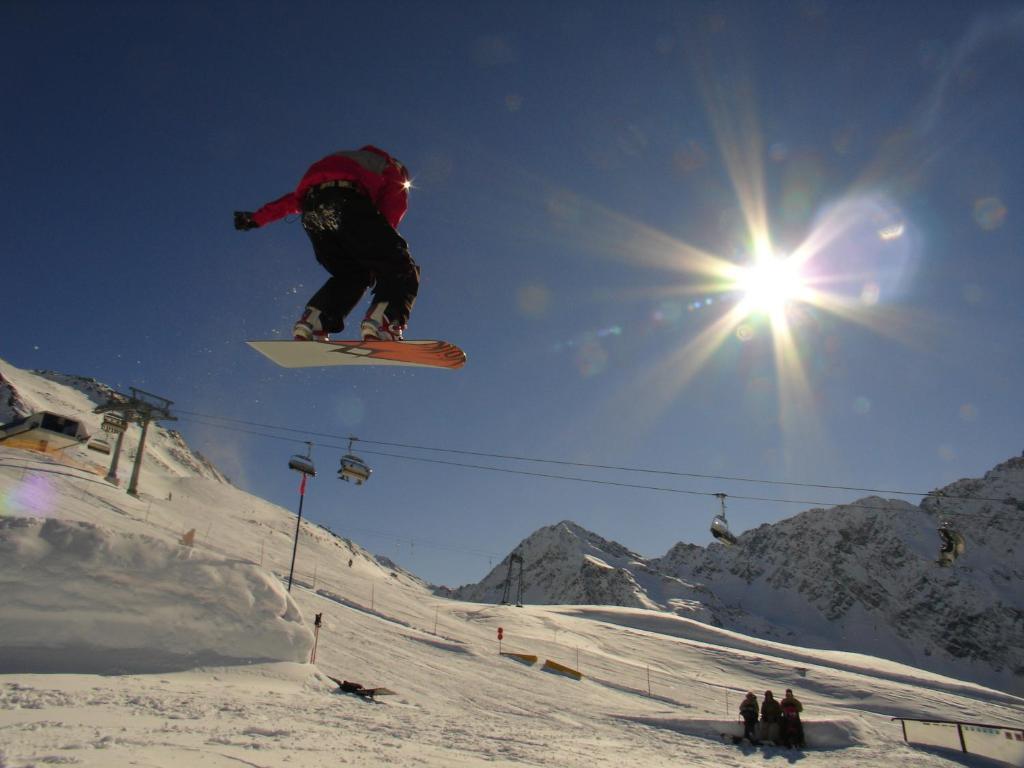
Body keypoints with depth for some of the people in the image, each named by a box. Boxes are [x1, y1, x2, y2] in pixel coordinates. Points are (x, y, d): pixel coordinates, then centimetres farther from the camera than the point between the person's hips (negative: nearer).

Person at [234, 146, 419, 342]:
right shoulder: (392, 167, 31)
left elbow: (296, 197, 37)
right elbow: (393, 208, 9)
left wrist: (257, 218, 35)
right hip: (347, 204, -6)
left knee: (350, 275, 17)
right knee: (400, 268, -3)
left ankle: (311, 321, -4)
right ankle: (382, 321, -29)